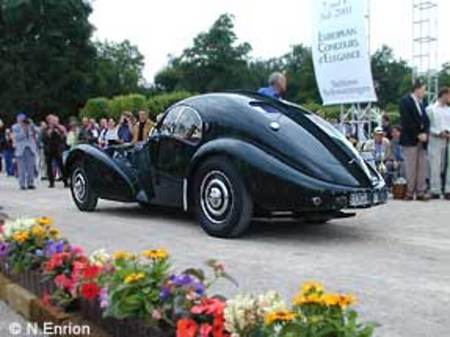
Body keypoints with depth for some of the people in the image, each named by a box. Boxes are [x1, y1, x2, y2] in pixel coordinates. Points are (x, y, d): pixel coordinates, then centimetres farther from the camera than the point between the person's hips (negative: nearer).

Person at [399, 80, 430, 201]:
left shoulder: (421, 103, 18)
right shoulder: (405, 101, -5)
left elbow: (426, 120, 15)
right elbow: (407, 122, -13)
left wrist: (425, 134, -3)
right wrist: (418, 134, -13)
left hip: (422, 139, 7)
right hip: (410, 140, -7)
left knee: (422, 166, 4)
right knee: (411, 167, -3)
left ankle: (421, 192, 9)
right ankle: (409, 193, 3)